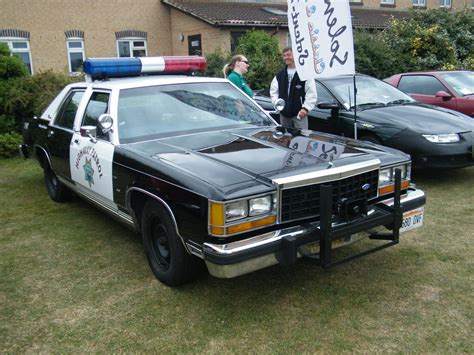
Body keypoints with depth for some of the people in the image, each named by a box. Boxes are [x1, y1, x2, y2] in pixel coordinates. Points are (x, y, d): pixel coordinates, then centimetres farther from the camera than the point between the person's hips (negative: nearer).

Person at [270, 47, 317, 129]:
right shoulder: (279, 76, 12)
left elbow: (312, 94, -9)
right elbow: (273, 91, 17)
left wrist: (306, 108, -17)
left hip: (299, 114, -5)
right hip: (284, 113, 5)